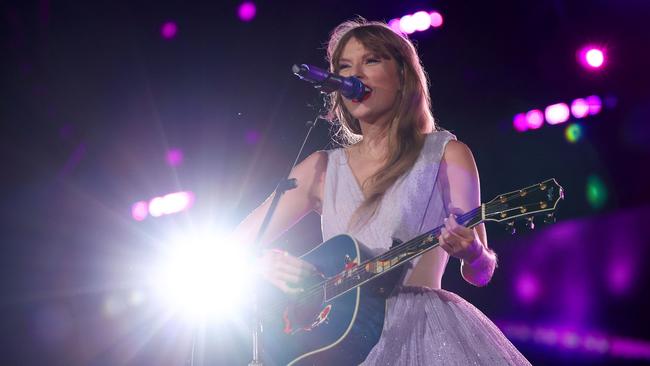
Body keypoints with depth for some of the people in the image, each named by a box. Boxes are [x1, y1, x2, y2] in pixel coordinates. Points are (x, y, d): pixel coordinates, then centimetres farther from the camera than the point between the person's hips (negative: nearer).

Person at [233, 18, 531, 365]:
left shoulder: (446, 155, 5)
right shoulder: (322, 169, 12)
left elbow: (480, 274, 2)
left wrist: (472, 253, -21)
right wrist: (267, 263, -9)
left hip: (420, 326, -2)